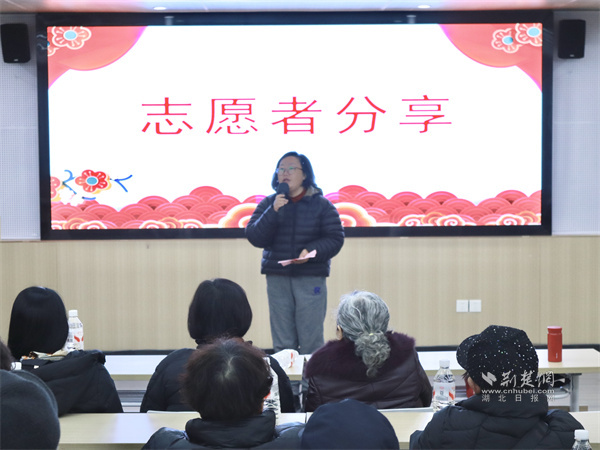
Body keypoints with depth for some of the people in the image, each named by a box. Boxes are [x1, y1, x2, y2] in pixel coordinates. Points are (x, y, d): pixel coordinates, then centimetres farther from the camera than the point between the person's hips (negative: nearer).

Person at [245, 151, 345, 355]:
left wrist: (311, 251, -18)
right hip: (277, 278, 2)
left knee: (311, 343, -3)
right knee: (282, 344, 6)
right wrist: (273, 212, -15)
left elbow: (336, 238, -2)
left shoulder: (321, 205, 2)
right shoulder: (268, 204, 7)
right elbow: (254, 238, -3)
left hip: (311, 278, -2)